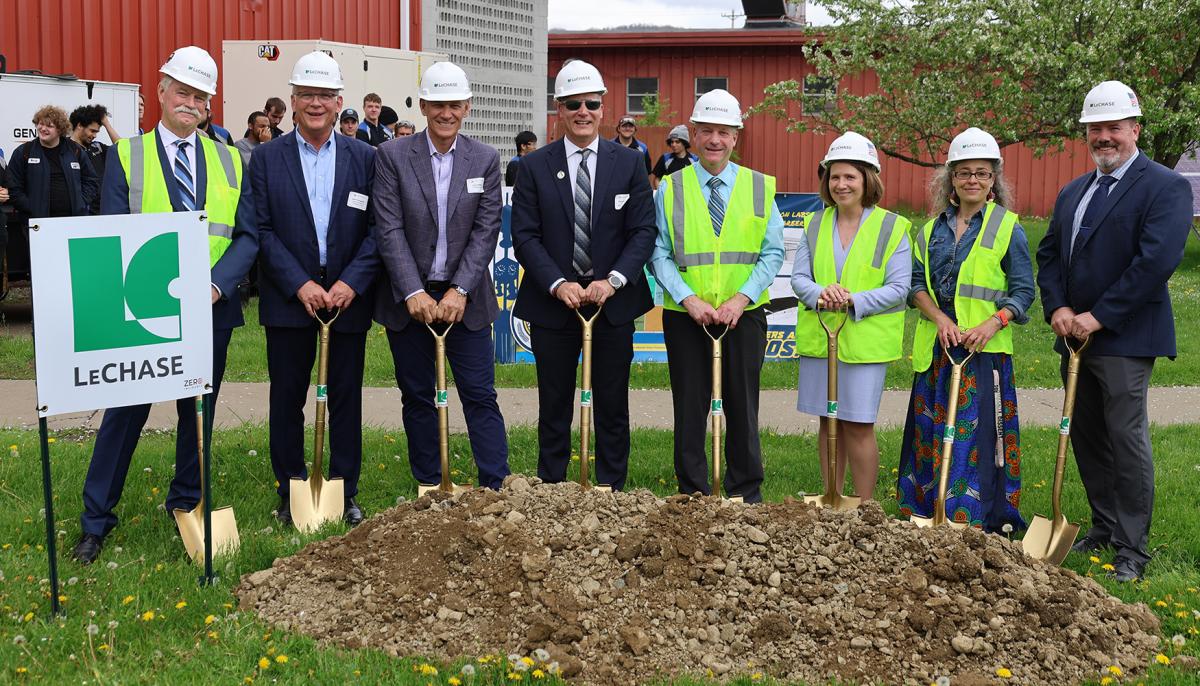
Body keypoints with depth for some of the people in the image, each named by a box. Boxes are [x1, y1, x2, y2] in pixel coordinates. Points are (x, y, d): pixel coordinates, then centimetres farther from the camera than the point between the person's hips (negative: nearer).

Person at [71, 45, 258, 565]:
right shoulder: (126, 155, 1)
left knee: (199, 413, 13)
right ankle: (95, 521, 15)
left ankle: (187, 506, 29)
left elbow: (247, 237, 2)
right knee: (125, 414, 3)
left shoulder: (229, 161, 7)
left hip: (211, 310, 2)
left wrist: (216, 284, -16)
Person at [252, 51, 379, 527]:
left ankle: (346, 493, 17)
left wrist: (352, 282, -13)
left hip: (349, 295, 1)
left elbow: (377, 229, -1)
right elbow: (262, 230, -4)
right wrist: (299, 284, -14)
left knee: (346, 398, 7)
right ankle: (291, 493, 18)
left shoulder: (365, 157, 4)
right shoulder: (267, 158, 2)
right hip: (288, 299, 0)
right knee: (287, 398, 7)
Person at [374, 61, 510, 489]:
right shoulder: (392, 156, -3)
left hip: (464, 298, 0)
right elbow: (389, 230, -8)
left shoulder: (486, 160, 2)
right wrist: (414, 293, -15)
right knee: (417, 398, 8)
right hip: (409, 298, 0)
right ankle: (428, 488, 19)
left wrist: (459, 291, -13)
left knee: (480, 397, 0)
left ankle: (497, 489, 4)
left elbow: (486, 230, -3)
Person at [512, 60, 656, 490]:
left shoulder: (629, 163, 3)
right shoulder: (534, 166, 1)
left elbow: (643, 231, -2)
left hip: (614, 303, 1)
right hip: (552, 303, 0)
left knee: (612, 407, 8)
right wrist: (558, 285, -17)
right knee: (554, 407, 8)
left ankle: (612, 492, 19)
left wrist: (614, 281, -15)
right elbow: (525, 236, -4)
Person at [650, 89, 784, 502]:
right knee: (689, 407, 6)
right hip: (685, 315, 0)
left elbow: (772, 253, 1)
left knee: (742, 406, 8)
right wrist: (689, 300, -14)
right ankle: (691, 494, 16)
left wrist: (740, 300, -11)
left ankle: (746, 493, 20)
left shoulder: (759, 188, 3)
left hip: (744, 313, 1)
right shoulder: (670, 189, 2)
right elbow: (660, 255, -1)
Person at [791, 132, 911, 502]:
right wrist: (820, 294, -16)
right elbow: (798, 276, 6)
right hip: (818, 337, 4)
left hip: (866, 341, -4)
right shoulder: (816, 224, 9)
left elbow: (898, 288, -8)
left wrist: (853, 301, -21)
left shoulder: (892, 228, -3)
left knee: (858, 425, -3)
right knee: (828, 421, 11)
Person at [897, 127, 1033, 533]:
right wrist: (939, 317, -10)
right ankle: (930, 511, 20)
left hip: (985, 347, -4)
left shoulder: (1008, 228, -1)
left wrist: (992, 324, -18)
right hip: (936, 346, 4)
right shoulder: (932, 230, 11)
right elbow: (917, 284, 8)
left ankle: (979, 520, 5)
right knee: (932, 429, 8)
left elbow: (1023, 291, -2)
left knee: (979, 431, -5)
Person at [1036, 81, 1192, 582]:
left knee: (1127, 439, -3)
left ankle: (1133, 549, 6)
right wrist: (1057, 307, -3)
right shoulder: (1072, 193, 16)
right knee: (1086, 437, 13)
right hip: (1076, 335, 7)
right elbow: (1049, 254, 16)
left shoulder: (1165, 187, -9)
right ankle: (1104, 527, 27)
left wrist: (1099, 316, -19)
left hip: (1125, 339, -7)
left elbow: (1157, 260, -19)